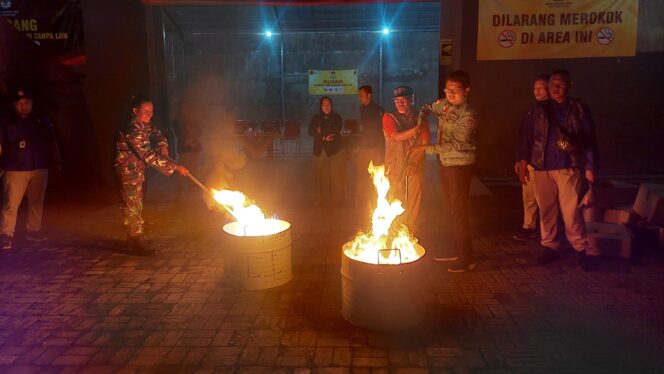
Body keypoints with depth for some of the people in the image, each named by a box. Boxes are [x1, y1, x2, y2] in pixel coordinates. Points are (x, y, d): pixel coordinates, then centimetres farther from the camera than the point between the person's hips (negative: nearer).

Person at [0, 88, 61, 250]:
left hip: (39, 169, 3)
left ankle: (34, 230, 23)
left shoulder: (42, 122, 7)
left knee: (36, 202, 11)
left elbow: (51, 144, 14)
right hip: (15, 170, -3)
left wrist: (56, 162, 8)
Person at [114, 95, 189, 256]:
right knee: (132, 206, -2)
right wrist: (175, 167, -34)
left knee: (137, 205, 17)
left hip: (138, 170, 9)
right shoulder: (132, 131, -30)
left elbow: (158, 135, 15)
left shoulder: (146, 125, -3)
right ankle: (136, 243, 7)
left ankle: (134, 239, 31)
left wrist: (163, 148, -9)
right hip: (127, 171, -9)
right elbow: (149, 156, -34)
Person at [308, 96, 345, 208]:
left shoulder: (336, 117, 6)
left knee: (335, 176, -4)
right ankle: (322, 198, 12)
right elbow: (310, 131, -4)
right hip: (320, 150, 2)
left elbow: (336, 130, -9)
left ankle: (336, 199, 4)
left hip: (335, 150, -2)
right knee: (321, 175, 0)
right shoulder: (316, 118, 11)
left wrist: (321, 131, -3)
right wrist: (324, 138, -14)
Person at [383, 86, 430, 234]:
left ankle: (412, 235, 14)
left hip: (415, 166, 2)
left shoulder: (420, 119, 10)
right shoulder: (389, 117, 4)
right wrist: (416, 129, -18)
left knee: (414, 203, 2)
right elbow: (395, 137, -12)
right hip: (395, 166, -1)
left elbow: (425, 143, 5)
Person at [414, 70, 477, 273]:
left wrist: (427, 149, -22)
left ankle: (466, 258, 4)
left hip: (460, 165, -8)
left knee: (458, 210, -5)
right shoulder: (444, 104, 4)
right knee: (450, 209, 15)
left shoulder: (468, 116, -19)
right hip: (445, 163, 8)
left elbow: (456, 145, -24)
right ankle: (457, 250, 29)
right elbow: (428, 108, 23)